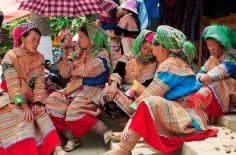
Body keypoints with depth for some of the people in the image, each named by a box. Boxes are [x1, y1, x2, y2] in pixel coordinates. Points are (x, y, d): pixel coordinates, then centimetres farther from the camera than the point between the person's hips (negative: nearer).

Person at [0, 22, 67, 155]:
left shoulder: (39, 57, 2)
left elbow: (40, 83, -3)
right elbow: (13, 85, -20)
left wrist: (37, 103, -18)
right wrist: (25, 106, -28)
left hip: (30, 98, 4)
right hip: (11, 99, -3)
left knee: (41, 112, -22)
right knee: (23, 118, -28)